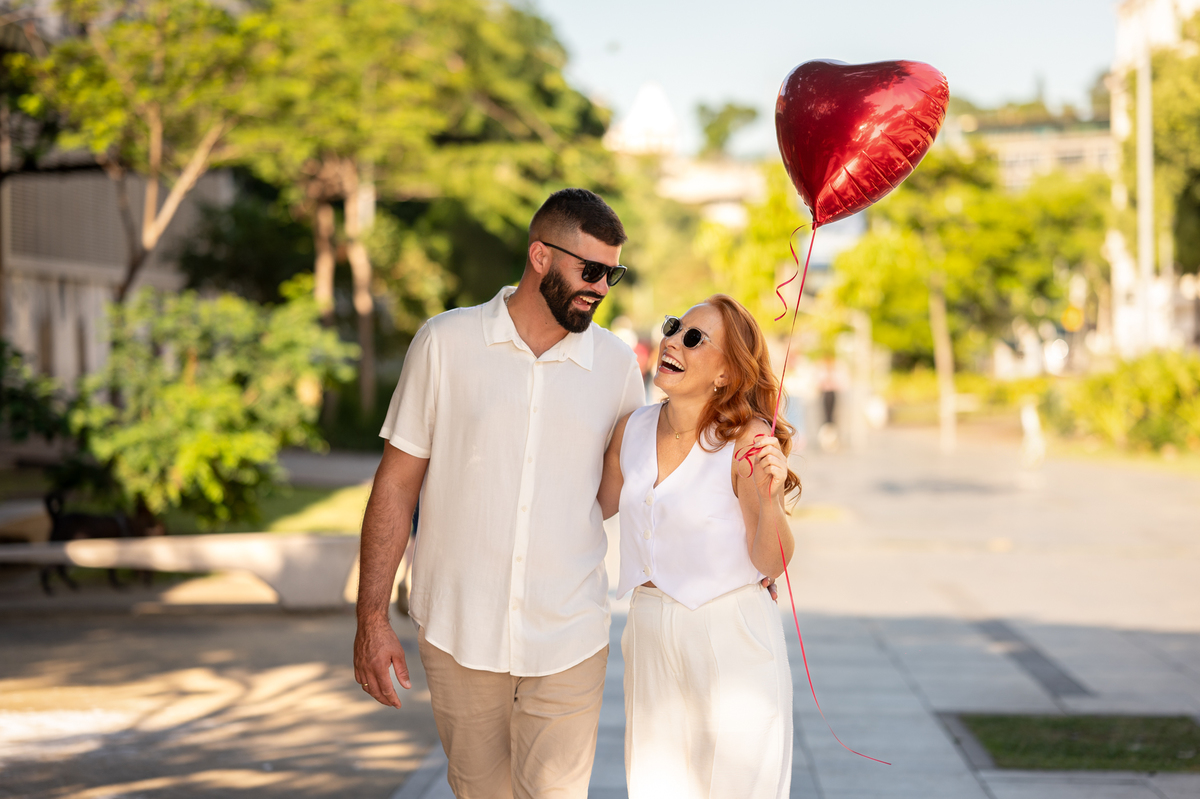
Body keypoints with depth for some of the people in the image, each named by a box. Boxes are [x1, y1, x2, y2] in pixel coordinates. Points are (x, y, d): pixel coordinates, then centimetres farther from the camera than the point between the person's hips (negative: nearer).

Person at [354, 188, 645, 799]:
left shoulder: (617, 366, 3)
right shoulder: (446, 342, -2)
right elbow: (397, 483, 0)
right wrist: (371, 618, -4)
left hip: (568, 638, 1)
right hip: (458, 632, 0)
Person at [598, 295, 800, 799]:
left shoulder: (747, 440, -15)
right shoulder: (633, 429, 2)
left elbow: (771, 563, -13)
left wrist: (769, 498, -30)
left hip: (730, 632, -5)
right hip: (650, 632, 5)